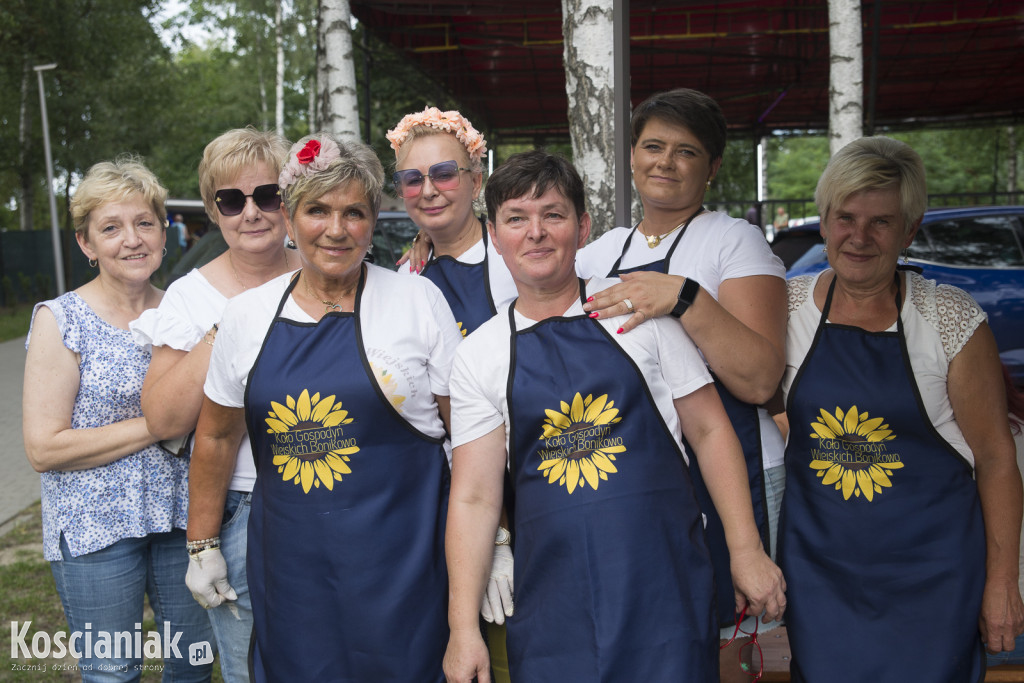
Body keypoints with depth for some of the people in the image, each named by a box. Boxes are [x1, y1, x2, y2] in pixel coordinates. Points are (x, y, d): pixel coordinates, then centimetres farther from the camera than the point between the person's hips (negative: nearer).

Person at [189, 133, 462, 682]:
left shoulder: (419, 301, -5)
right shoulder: (246, 314, 3)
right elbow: (217, 435, 14)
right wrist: (202, 543, 14)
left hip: (400, 565, -2)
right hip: (288, 568, 3)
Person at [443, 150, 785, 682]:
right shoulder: (477, 356, 3)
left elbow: (709, 430, 5)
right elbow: (473, 498, 2)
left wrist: (747, 550, 1)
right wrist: (463, 628, -2)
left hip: (664, 589, -1)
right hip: (552, 606, 1)